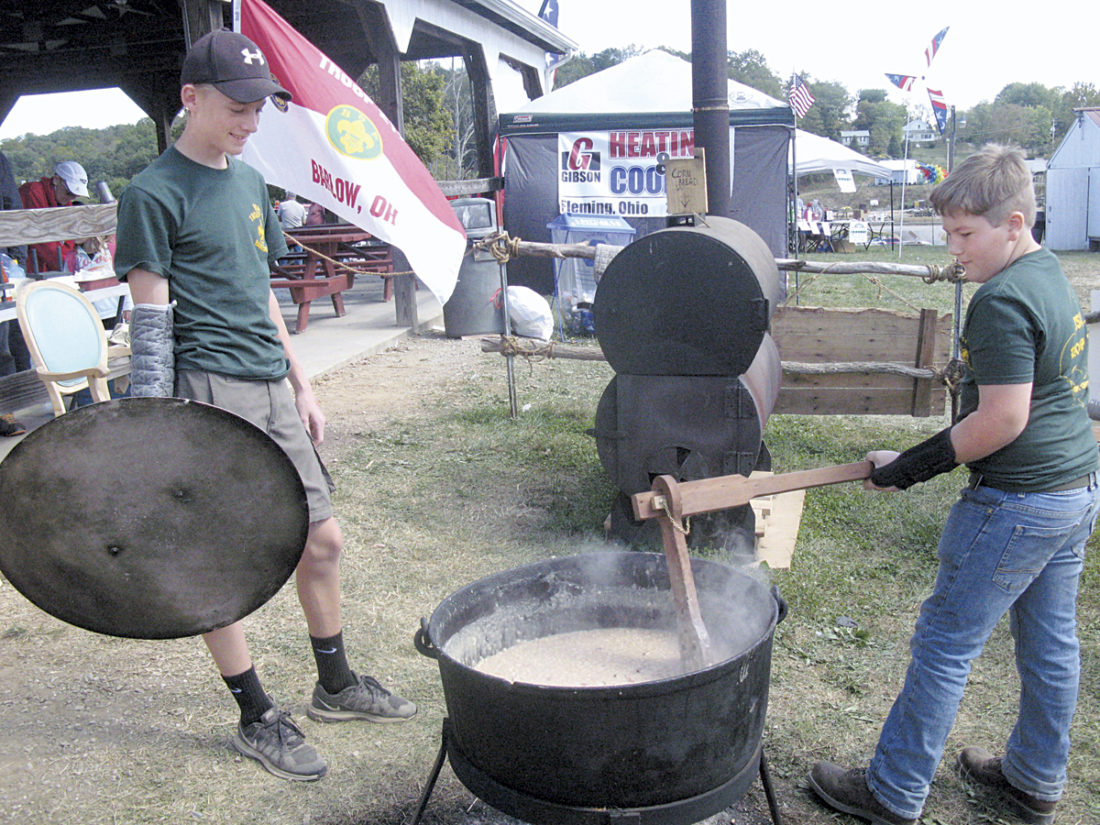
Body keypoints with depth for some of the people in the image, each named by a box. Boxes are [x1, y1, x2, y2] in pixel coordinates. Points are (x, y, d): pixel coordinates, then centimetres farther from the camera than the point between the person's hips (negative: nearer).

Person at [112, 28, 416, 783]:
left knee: (323, 538, 12)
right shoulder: (155, 194, -7)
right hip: (210, 394, -7)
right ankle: (256, 719, 18)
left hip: (272, 389, 8)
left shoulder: (249, 182, 15)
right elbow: (150, 320, -10)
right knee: (219, 563, 3)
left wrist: (301, 384, 18)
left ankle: (336, 685, 30)